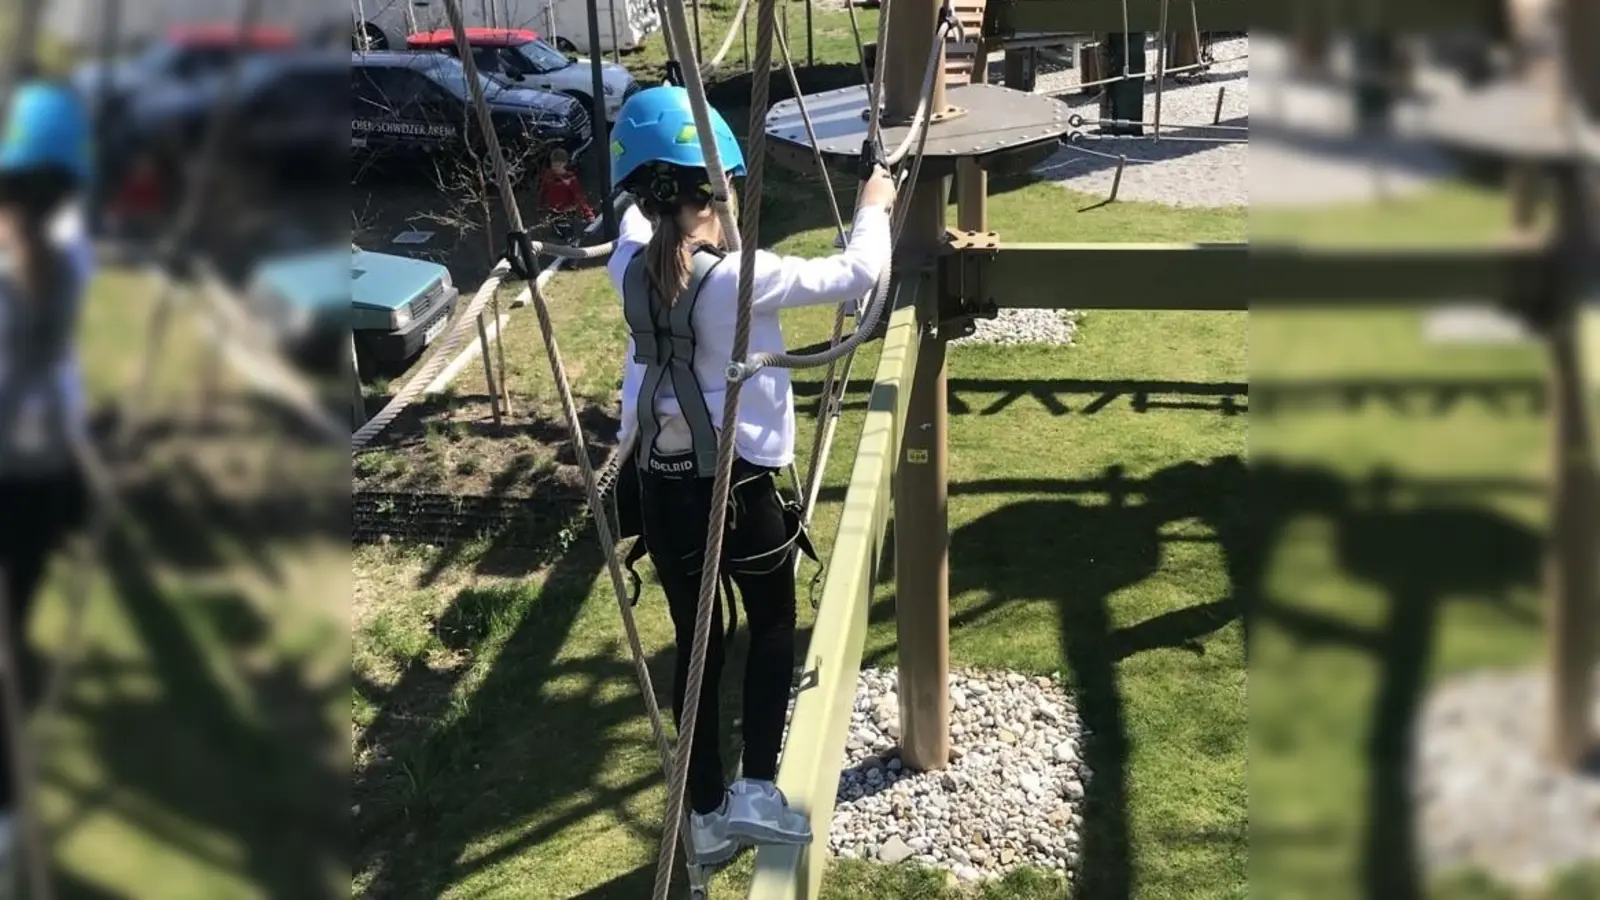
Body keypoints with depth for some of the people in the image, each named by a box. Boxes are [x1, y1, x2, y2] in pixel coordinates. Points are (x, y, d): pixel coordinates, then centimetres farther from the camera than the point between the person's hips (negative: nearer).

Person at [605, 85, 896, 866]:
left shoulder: (631, 266, -5)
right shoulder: (740, 278, -21)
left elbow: (636, 220, 20)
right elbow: (856, 276, -11)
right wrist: (873, 210, 7)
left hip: (661, 482, 5)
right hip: (737, 483, -5)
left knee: (694, 645, 14)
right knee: (773, 626, 17)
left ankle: (708, 815, 23)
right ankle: (756, 788, 10)